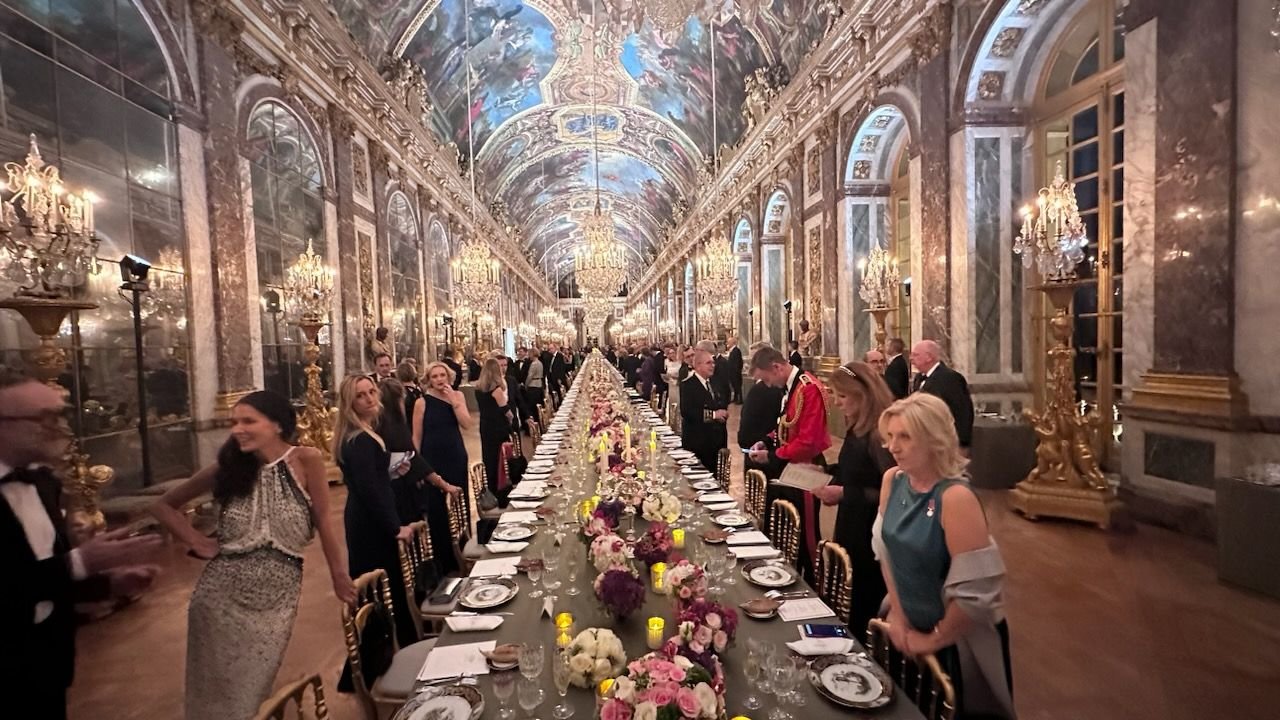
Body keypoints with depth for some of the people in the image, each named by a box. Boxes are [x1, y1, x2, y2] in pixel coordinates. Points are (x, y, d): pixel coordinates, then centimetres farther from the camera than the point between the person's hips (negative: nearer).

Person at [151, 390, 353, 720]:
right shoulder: (228, 466, -1)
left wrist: (340, 578, -5)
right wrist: (195, 540, 0)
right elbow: (164, 505, 13)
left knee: (254, 688, 10)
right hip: (222, 594, 2)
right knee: (217, 686, 14)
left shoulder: (306, 460, -10)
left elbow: (323, 522, -7)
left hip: (277, 596, -2)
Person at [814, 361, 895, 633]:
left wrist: (844, 494, -24)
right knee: (848, 610, 21)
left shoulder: (884, 434, -23)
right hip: (851, 531, 9)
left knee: (866, 614, 9)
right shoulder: (856, 429, 6)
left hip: (873, 540, -9)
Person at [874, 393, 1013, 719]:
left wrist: (934, 639, -14)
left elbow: (976, 589, -28)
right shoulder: (892, 480, -8)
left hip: (959, 639, -6)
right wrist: (897, 614, -1)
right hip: (910, 629, 6)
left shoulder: (955, 498, -29)